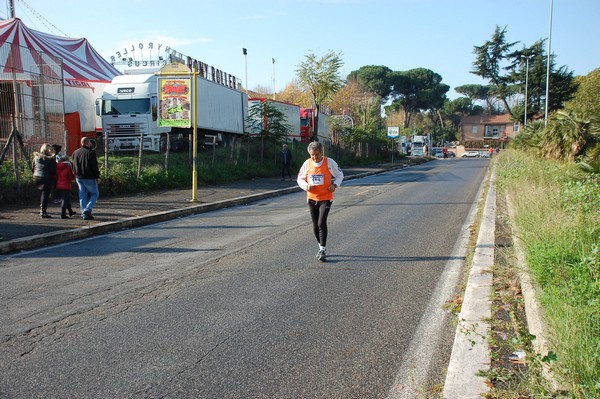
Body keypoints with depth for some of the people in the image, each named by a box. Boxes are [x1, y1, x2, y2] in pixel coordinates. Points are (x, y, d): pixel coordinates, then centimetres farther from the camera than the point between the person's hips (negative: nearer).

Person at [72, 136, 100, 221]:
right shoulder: (90, 152, -10)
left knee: (83, 195, 9)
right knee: (95, 194, 5)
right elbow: (95, 166, -12)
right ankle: (88, 210, -12)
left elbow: (74, 166, 16)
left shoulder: (75, 153, 12)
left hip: (79, 178, 6)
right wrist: (97, 176, -4)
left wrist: (76, 175, 20)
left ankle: (84, 214, 8)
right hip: (89, 178, -6)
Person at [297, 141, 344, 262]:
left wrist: (335, 185, -12)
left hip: (326, 198, -3)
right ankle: (321, 248, 28)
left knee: (321, 223, -16)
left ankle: (322, 250, -6)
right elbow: (300, 179, 9)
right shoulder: (307, 163, -2)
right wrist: (306, 186, -12)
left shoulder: (329, 162, -9)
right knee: (315, 225, 9)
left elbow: (340, 175, 6)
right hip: (312, 198, 4)